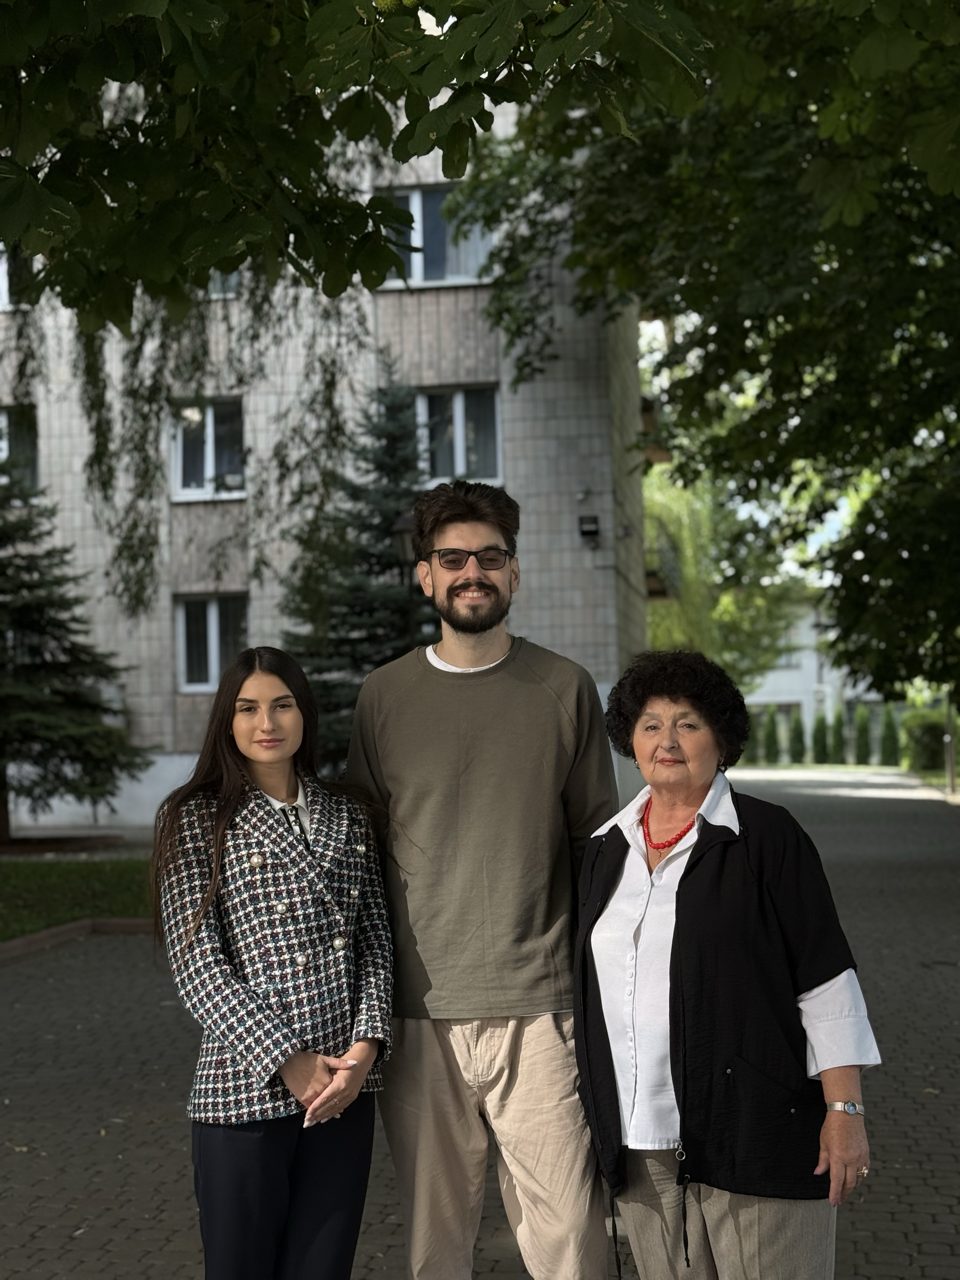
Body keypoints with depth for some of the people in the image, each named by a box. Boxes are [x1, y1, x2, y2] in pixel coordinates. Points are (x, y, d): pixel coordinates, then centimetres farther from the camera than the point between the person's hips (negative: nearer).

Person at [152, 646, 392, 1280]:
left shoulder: (348, 818, 12)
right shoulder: (196, 818, 1)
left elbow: (376, 942, 9)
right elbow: (196, 959, -6)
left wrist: (366, 1045, -8)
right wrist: (288, 1060, -12)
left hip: (346, 1085, 3)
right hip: (246, 1087, -3)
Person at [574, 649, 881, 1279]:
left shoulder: (767, 837, -5)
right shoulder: (608, 848, 11)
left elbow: (824, 977, -7)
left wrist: (845, 1110, -11)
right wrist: (600, 1118, 18)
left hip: (752, 1133, -5)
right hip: (642, 1143, 5)